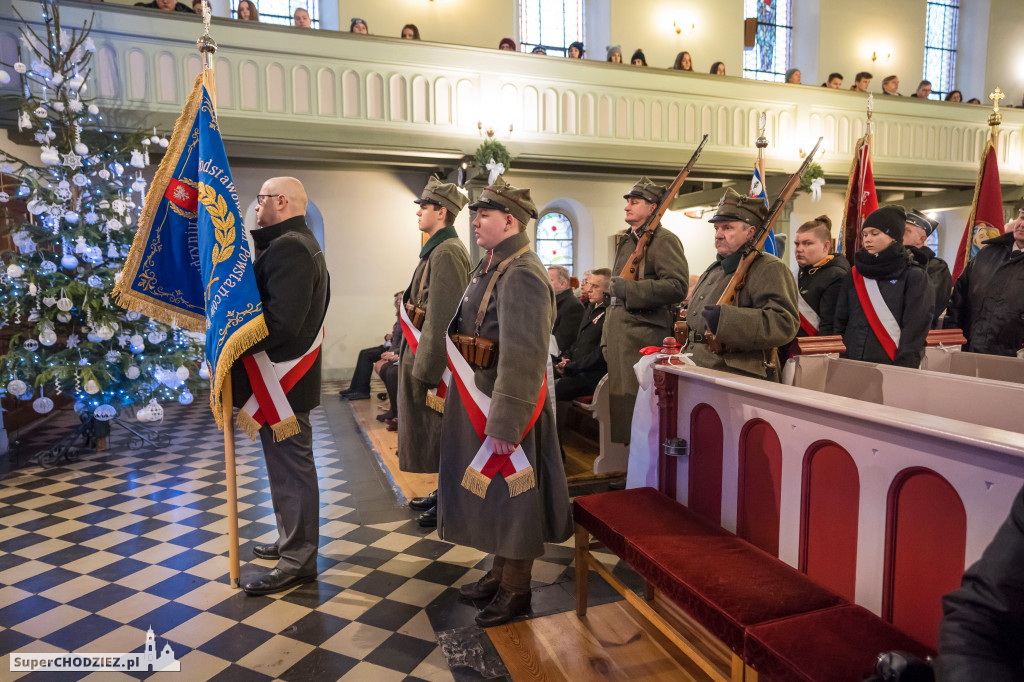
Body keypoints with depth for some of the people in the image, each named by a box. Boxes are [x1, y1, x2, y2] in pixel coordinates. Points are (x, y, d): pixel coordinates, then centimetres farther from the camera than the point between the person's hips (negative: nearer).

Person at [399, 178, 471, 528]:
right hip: (425, 352, 10)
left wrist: (426, 369, -22)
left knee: (439, 431, 1)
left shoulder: (447, 253, -18)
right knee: (431, 431, 18)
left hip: (436, 358, -10)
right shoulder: (438, 249, 15)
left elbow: (441, 318, -23)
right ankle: (442, 493, 32)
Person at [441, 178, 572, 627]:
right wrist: (460, 386, 20)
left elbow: (522, 358, -28)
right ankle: (499, 574, 39)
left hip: (508, 406, -10)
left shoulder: (521, 276, -22)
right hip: (478, 401, 10)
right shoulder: (490, 266, 10)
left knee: (512, 495, 6)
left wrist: (504, 425, -28)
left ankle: (516, 590, 26)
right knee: (490, 492, 21)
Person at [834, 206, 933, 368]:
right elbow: (840, 322, 9)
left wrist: (903, 371, -15)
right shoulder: (854, 275, 12)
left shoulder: (914, 277, 0)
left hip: (890, 366, -4)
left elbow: (915, 330, -7)